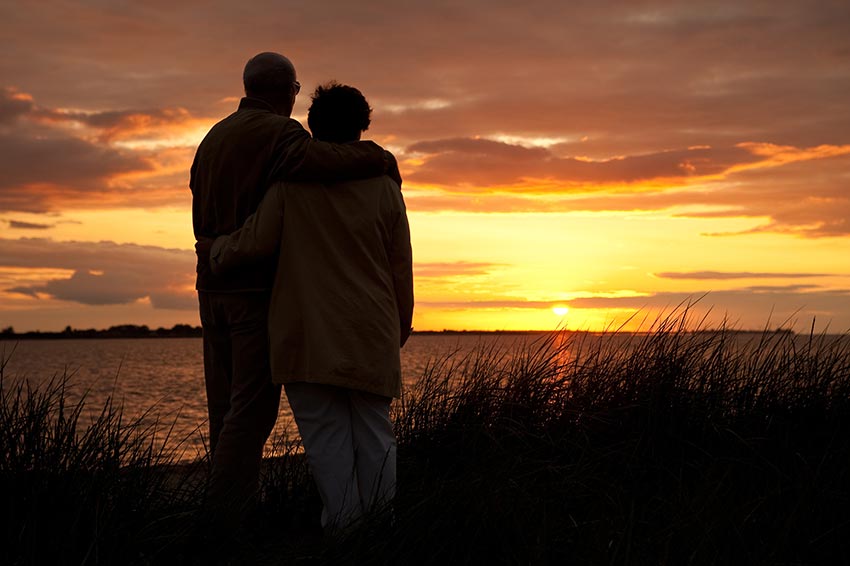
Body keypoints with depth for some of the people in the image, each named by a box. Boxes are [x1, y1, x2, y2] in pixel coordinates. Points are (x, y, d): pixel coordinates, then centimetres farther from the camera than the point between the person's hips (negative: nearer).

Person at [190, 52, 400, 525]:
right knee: (254, 406, -5)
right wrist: (379, 158, -14)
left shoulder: (214, 140, 16)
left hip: (215, 286, 8)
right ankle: (224, 516, -8)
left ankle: (229, 508, 13)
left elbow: (204, 222, 16)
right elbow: (319, 162, -32)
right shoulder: (278, 135, -10)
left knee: (228, 403, 11)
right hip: (261, 286, -8)